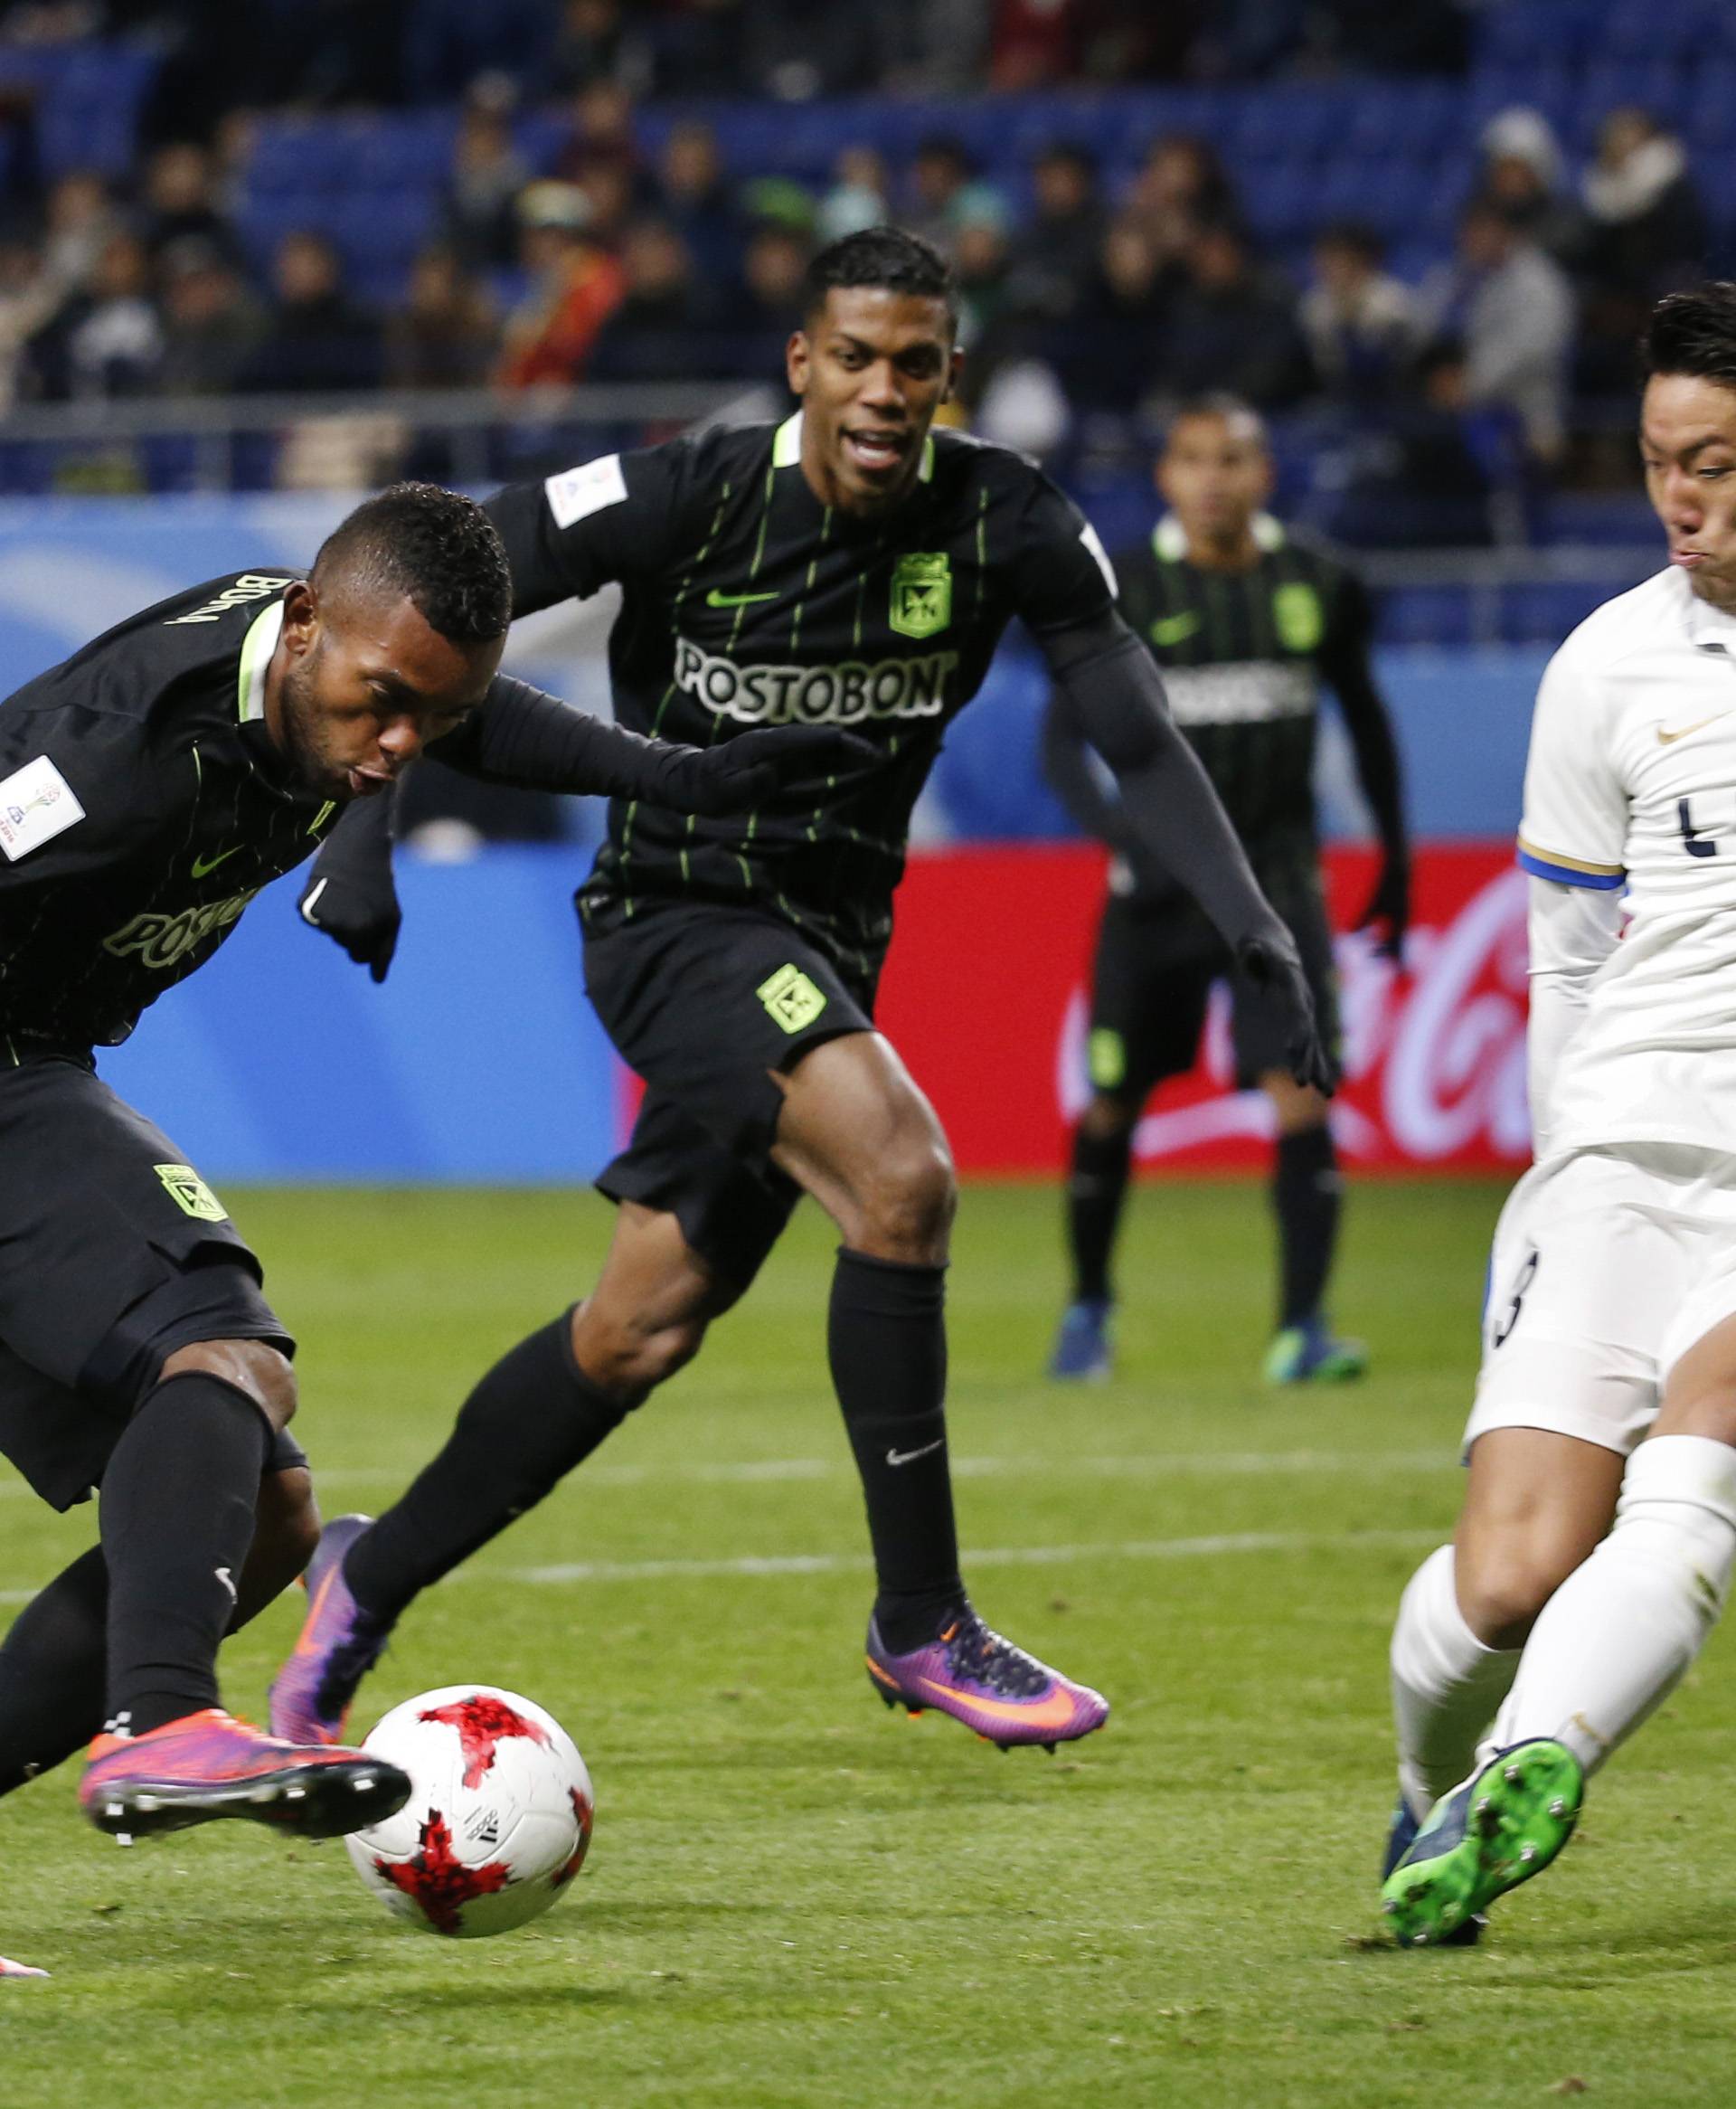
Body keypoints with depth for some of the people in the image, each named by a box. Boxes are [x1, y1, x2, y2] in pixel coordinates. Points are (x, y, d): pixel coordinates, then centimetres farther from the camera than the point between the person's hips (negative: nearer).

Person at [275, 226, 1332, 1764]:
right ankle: (921, 1623, -19)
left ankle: (375, 1580, 30)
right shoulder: (690, 498, -17)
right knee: (901, 1174, -28)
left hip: (826, 952, 5)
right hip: (674, 922, -5)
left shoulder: (1008, 523, -9)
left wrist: (1252, 928, -21)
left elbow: (1141, 742, -7)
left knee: (642, 1333, 9)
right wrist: (361, 829, -19)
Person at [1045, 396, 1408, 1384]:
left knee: (1303, 1095, -14)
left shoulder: (1319, 586, 0)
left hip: (1277, 867, 0)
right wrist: (1114, 824, -23)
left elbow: (1363, 713, 15)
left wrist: (1396, 856, 19)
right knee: (1113, 1105, 7)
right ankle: (1090, 1304, 30)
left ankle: (1303, 1324, -12)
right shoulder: (1124, 593, -6)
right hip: (1162, 875, 0)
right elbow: (1064, 735, -4)